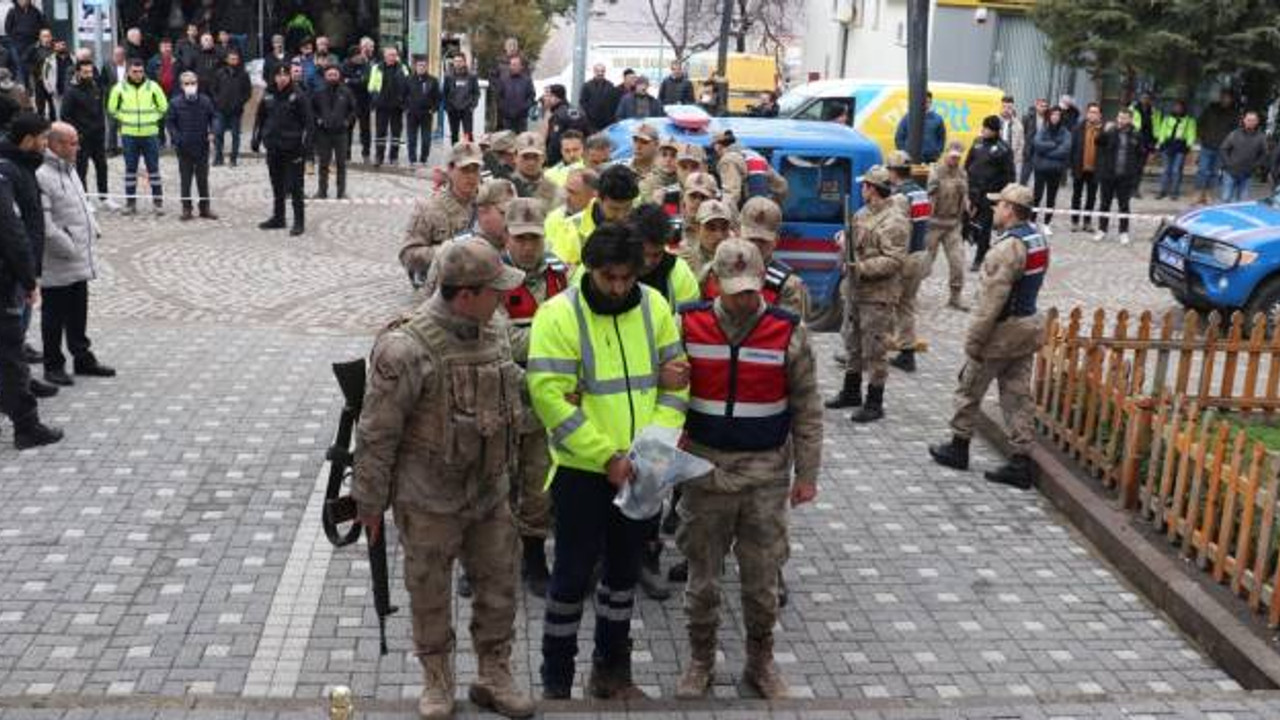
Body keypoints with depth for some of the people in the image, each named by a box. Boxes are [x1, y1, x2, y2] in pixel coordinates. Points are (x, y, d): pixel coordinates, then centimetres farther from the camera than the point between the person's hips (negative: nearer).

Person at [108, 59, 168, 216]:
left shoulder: (153, 87, -3)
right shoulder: (120, 88, -1)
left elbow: (163, 106, 8)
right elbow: (112, 108, 11)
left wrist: (152, 119, 6)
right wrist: (124, 120, 6)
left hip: (150, 134, -1)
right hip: (129, 135, 1)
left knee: (153, 168, 3)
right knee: (130, 169, 7)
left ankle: (158, 201, 9)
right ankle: (130, 202, 14)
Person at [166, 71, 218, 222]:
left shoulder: (205, 101, -1)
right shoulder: (176, 103, -4)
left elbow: (213, 117, 10)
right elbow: (171, 123, 2)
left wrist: (211, 132, -6)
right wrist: (176, 139, -10)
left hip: (202, 147, 1)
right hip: (184, 147, -1)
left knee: (203, 179, 9)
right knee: (185, 179, 5)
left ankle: (205, 208, 18)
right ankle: (186, 208, 11)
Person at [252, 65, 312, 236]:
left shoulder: (298, 96, -6)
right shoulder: (268, 97, 8)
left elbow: (308, 122, -8)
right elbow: (260, 119, 18)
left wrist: (305, 144, -14)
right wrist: (256, 139, 11)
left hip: (292, 149, -5)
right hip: (273, 148, 5)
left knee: (295, 186, -4)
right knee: (277, 185, 14)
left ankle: (299, 221, 1)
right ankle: (278, 217, 25)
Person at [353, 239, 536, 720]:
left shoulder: (493, 332, 0)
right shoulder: (406, 349, -23)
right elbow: (376, 433, -16)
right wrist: (370, 502, -9)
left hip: (489, 495, 6)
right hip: (429, 502, -6)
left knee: (499, 587, 14)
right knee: (430, 596, 11)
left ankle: (494, 677, 33)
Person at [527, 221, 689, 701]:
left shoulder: (654, 306, 0)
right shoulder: (559, 314, -15)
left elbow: (676, 377, 4)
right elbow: (550, 397, -20)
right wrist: (606, 456, -22)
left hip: (638, 469, 5)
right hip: (582, 469, -5)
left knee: (624, 568, 16)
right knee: (574, 573, 3)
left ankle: (611, 670, 34)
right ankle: (556, 682, 20)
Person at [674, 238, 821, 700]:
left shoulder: (789, 332, -5)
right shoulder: (689, 325, -4)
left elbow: (807, 410, -1)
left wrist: (807, 474, -1)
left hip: (766, 475, 0)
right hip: (705, 469, 0)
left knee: (762, 576, 9)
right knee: (702, 574, 11)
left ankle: (760, 661, 28)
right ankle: (700, 661, 29)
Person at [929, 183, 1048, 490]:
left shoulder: (1008, 247, -22)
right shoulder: (1038, 240, 8)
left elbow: (992, 299, -24)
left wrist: (974, 338, -18)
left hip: (1002, 331, -8)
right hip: (1028, 326, 9)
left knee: (970, 388, 9)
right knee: (1018, 395, 9)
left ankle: (958, 447, 24)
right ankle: (1021, 462, 9)